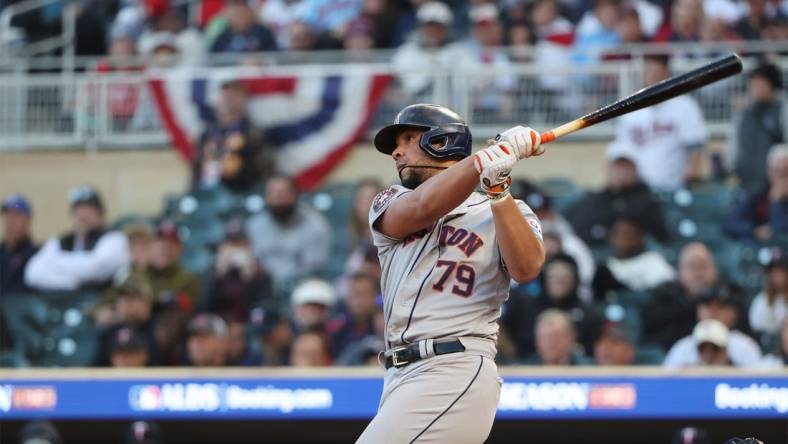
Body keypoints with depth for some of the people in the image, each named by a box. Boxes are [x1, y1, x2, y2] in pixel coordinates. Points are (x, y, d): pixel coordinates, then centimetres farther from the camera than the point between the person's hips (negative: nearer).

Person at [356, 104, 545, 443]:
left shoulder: (507, 212, 8)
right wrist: (496, 154, -14)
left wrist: (498, 187, -21)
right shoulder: (389, 203, 17)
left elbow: (526, 268, -13)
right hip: (401, 378, 6)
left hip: (455, 375, -6)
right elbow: (420, 208, -7)